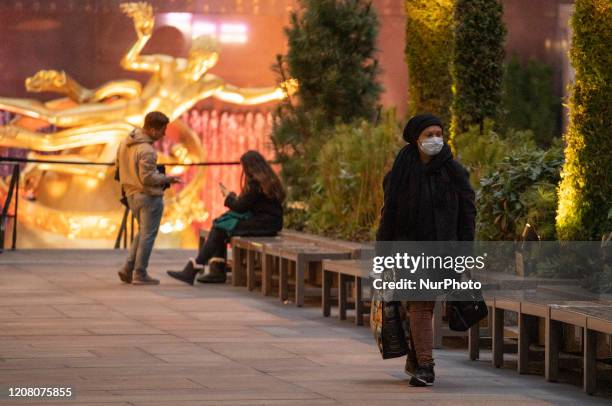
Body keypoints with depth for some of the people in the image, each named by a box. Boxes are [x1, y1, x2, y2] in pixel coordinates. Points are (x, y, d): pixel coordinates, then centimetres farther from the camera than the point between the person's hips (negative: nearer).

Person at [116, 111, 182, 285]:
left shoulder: (125, 142, 5)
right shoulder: (146, 150, -23)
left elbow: (118, 165, 14)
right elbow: (148, 178, -23)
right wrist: (167, 178, -11)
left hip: (132, 195, 9)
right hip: (149, 196, -9)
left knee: (142, 232, 20)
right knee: (148, 235, 2)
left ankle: (128, 269, 15)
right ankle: (140, 274, 6)